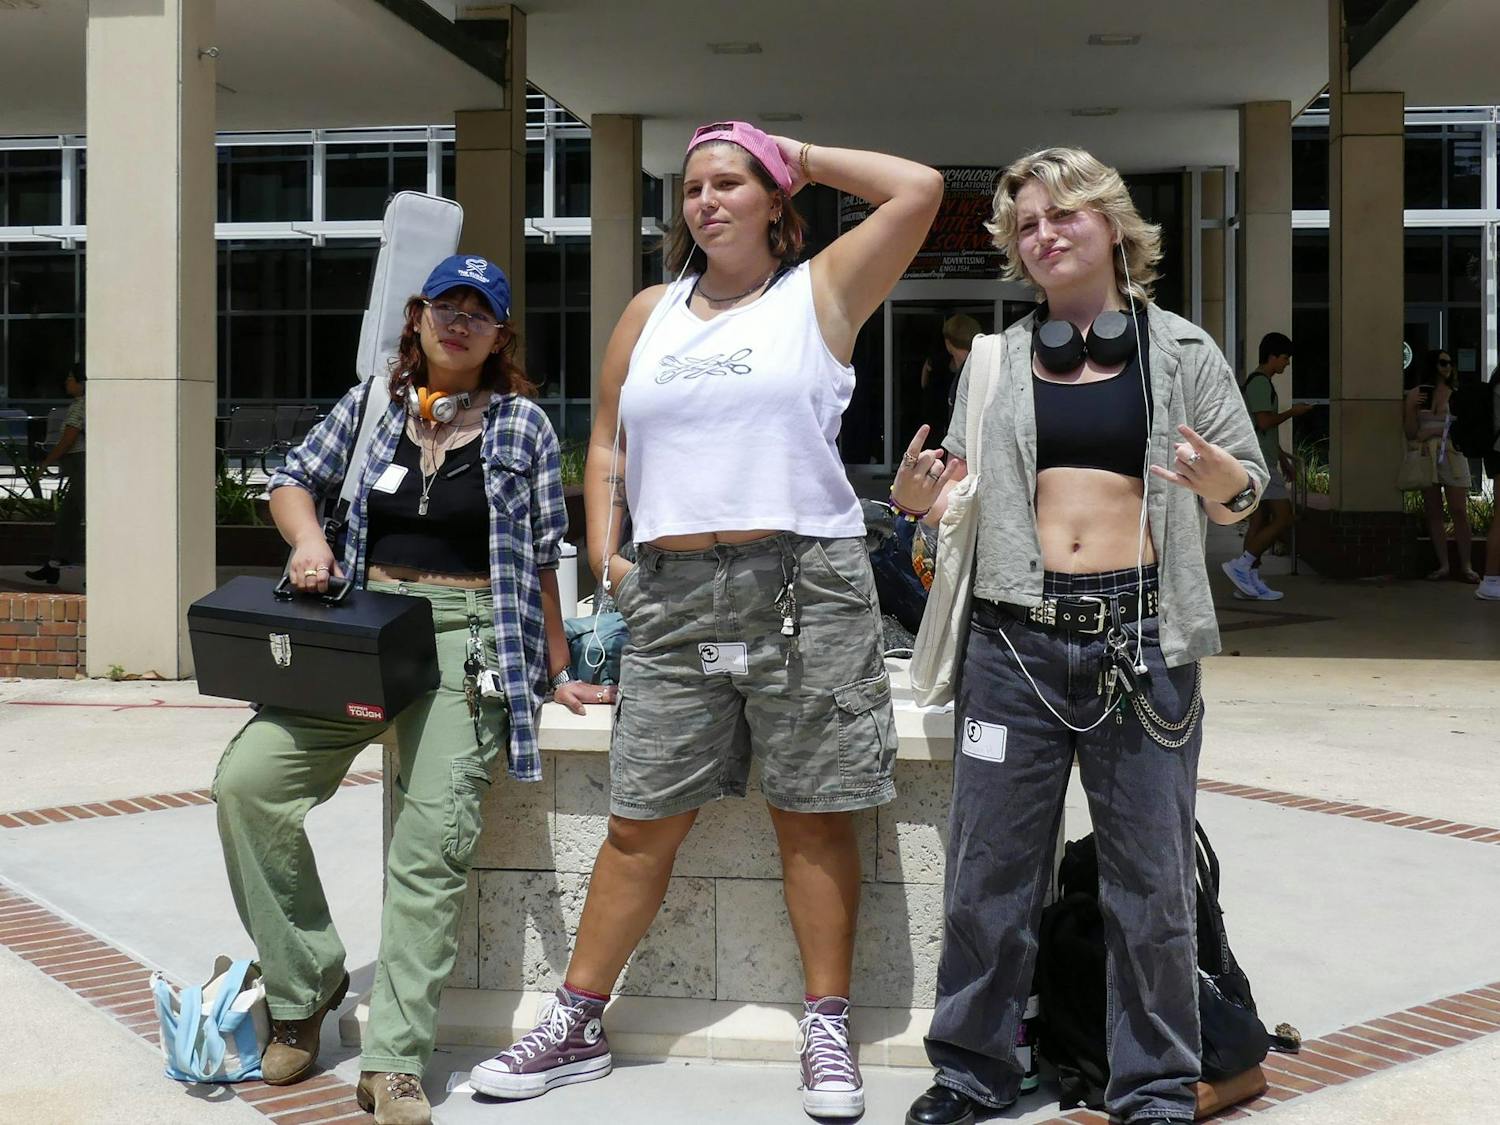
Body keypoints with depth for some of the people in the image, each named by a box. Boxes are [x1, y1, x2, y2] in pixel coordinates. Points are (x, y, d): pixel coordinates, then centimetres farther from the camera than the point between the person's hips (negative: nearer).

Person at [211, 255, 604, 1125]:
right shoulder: (372, 405, 14)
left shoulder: (523, 425, 8)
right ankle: (307, 986, 0)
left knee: (434, 842, -17)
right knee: (249, 779, -17)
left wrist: (557, 672, 8)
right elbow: (295, 480, 21)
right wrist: (308, 539, -2)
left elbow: (541, 558, 9)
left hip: (469, 641, -3)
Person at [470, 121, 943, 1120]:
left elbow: (919, 189, -4)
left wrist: (805, 159, 7)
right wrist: (604, 549, 10)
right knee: (640, 822, 6)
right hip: (672, 597, 4)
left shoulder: (820, 291, 6)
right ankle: (577, 1026, 15)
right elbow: (607, 441, 23)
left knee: (813, 815, 2)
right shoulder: (653, 311, 19)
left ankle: (828, 1029, 13)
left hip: (803, 586, -3)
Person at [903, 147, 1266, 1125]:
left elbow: (1249, 491, 8)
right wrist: (918, 498, -5)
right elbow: (962, 489, 17)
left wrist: (1224, 484, -15)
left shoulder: (1181, 350, 6)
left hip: (1143, 640, -2)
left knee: (1152, 880, 3)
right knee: (989, 870, 6)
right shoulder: (997, 360, 12)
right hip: (1017, 639, 2)